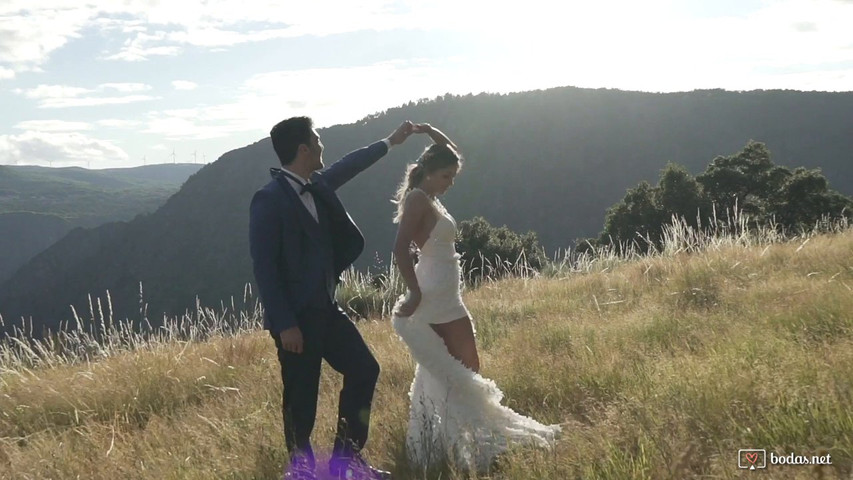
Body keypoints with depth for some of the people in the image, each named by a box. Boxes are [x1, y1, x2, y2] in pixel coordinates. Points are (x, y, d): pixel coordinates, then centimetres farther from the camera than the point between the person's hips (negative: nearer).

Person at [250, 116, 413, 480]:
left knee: (364, 370, 9)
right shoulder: (269, 199, -18)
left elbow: (347, 166, 26)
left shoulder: (316, 186, 6)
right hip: (295, 316, -9)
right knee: (301, 396, 2)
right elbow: (264, 268, -18)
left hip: (325, 308, 9)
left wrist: (390, 142, 37)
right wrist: (284, 324, -20)